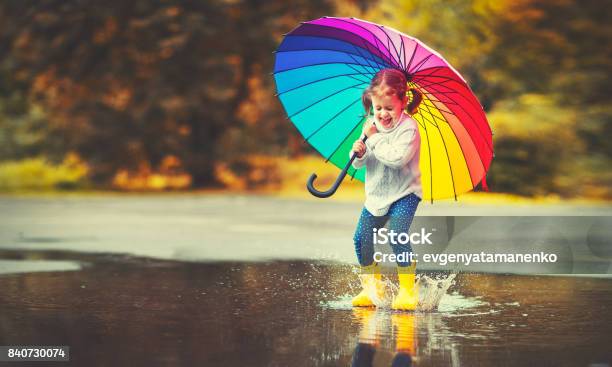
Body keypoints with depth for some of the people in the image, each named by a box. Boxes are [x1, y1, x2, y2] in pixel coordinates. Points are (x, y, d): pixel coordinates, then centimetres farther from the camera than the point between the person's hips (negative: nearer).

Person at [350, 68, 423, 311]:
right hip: (376, 194, 7)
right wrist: (359, 154, -17)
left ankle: (408, 289, -11)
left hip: (404, 193, -7)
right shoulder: (371, 126, 3)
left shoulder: (408, 127, -17)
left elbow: (397, 158, -31)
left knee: (397, 236, -22)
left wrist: (374, 138, -24)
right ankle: (373, 287, 19)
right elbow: (359, 164, 7)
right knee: (362, 239, 2)